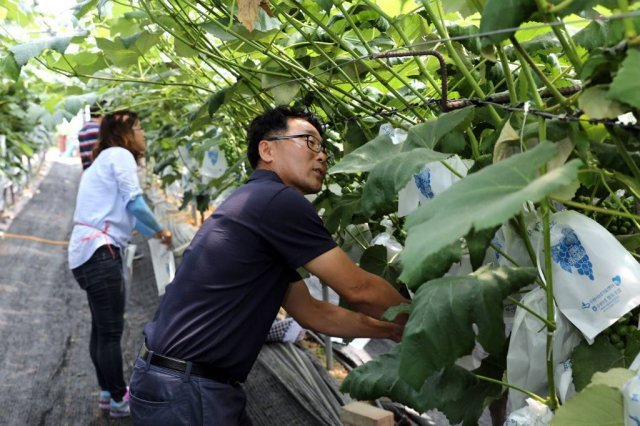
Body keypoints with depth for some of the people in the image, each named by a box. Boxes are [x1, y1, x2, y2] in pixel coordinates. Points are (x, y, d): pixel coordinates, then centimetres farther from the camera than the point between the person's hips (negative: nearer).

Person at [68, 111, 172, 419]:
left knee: (102, 327, 19)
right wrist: (160, 230, 1)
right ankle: (119, 400, 11)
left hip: (89, 251, 10)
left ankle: (108, 391, 31)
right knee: (111, 331, 0)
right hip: (99, 252, -10)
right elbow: (134, 204, -15)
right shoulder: (120, 155, -6)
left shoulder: (107, 158, 23)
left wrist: (153, 234, 35)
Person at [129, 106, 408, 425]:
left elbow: (312, 312, 16)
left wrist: (393, 331, 16)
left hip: (197, 386, 9)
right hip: (185, 391, -9)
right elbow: (358, 289, -11)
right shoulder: (279, 201, -16)